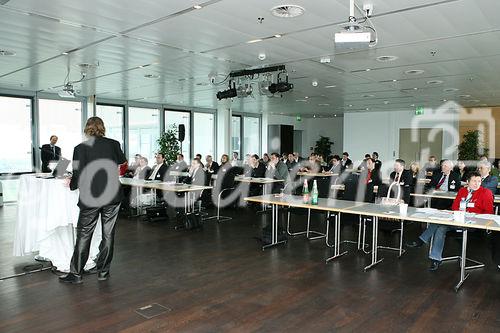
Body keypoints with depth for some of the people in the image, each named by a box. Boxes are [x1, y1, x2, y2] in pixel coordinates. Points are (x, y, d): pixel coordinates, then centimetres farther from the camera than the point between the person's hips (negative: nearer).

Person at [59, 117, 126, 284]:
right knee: (108, 234, 10)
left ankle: (76, 273, 18)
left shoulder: (81, 148, -7)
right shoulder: (114, 144, 0)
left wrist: (71, 185, 12)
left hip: (91, 197, -2)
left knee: (84, 235, 9)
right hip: (113, 196, 2)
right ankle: (103, 271, 19)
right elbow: (122, 160, 22)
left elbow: (78, 176, -8)